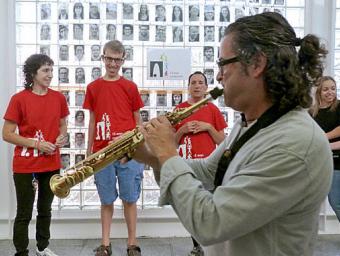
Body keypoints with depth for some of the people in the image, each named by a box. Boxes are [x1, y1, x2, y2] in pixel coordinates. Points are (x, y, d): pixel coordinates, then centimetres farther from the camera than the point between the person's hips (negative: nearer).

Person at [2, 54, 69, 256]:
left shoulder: (59, 98, 2)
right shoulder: (19, 99, -11)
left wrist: (62, 137, -5)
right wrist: (36, 144, -17)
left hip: (52, 164, 5)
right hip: (25, 167, -4)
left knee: (45, 209, 19)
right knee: (24, 214, 4)